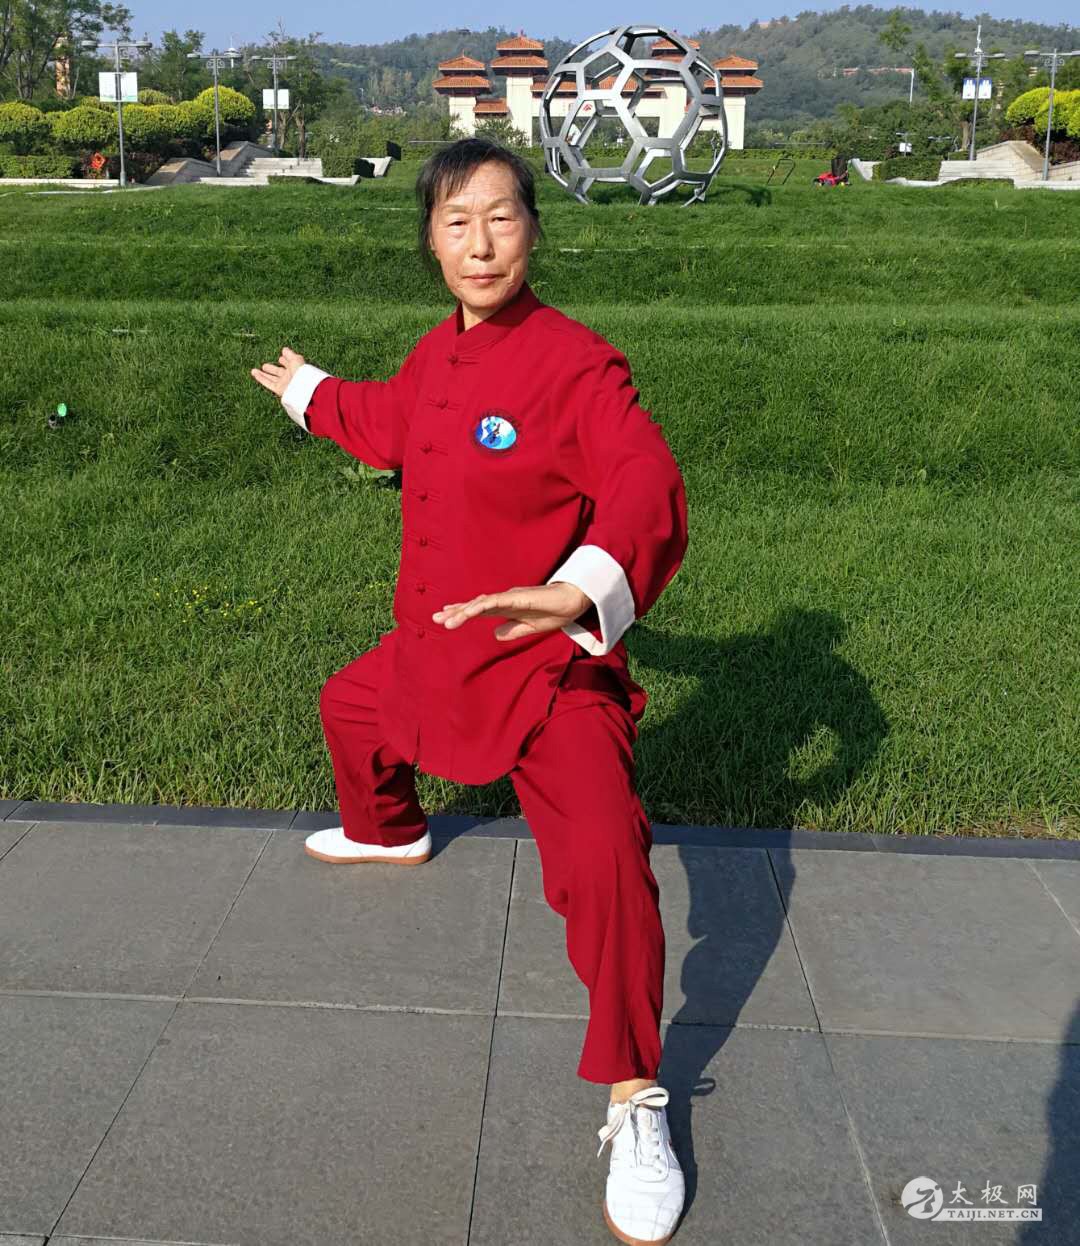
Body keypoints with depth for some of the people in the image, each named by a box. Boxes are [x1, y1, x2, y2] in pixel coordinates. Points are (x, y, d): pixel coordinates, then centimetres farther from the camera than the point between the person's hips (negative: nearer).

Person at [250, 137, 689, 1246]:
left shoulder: (576, 364, -20)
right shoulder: (437, 352, 5)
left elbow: (646, 485, -32)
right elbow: (393, 422, 26)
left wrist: (581, 589, -51)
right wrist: (309, 393, 44)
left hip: (548, 666, -8)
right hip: (432, 647, 8)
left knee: (604, 858, -26)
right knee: (350, 707, 33)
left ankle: (633, 1100, -8)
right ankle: (387, 832, 68)